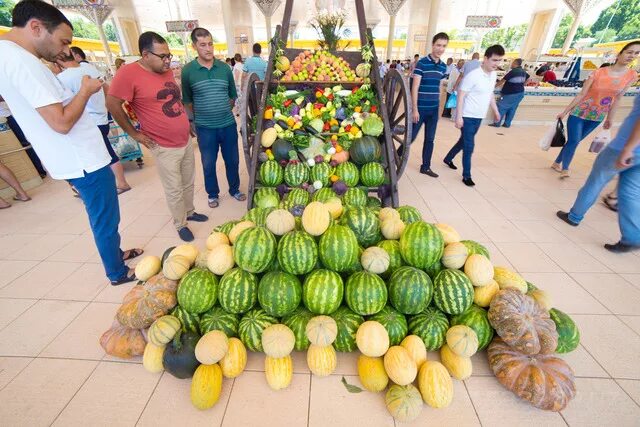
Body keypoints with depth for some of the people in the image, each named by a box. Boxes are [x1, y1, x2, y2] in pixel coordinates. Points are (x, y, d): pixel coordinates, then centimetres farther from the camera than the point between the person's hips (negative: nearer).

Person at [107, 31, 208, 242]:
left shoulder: (167, 71, 7)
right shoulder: (129, 73, -15)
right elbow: (112, 104, -11)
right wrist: (133, 133, -8)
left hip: (186, 140, 7)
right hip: (165, 147, -6)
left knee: (188, 183, 18)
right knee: (174, 190, 4)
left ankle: (190, 212, 37)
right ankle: (180, 224, 21)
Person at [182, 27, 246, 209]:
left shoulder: (224, 67, 2)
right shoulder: (188, 70, -5)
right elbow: (187, 100, 5)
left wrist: (224, 111, 8)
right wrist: (200, 115, 6)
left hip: (228, 124, 2)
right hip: (205, 128, -2)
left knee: (232, 160, 11)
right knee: (208, 164, 9)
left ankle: (235, 189, 32)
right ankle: (212, 194, 29)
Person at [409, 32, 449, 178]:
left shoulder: (443, 66, 10)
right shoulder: (422, 63, -8)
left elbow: (438, 87, 18)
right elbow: (415, 87, -12)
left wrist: (439, 106, 16)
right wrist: (415, 109, -17)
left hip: (434, 110, 6)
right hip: (420, 108, -6)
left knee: (430, 139, 10)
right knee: (411, 137, 0)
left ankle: (425, 166, 21)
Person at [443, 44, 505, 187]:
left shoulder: (493, 75, 8)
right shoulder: (473, 75, -17)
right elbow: (461, 96, -17)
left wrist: (496, 111, 23)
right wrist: (459, 117, -22)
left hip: (479, 117, 8)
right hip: (468, 117, -8)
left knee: (464, 141, 19)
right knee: (469, 146, -5)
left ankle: (448, 159, 40)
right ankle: (466, 175, 6)